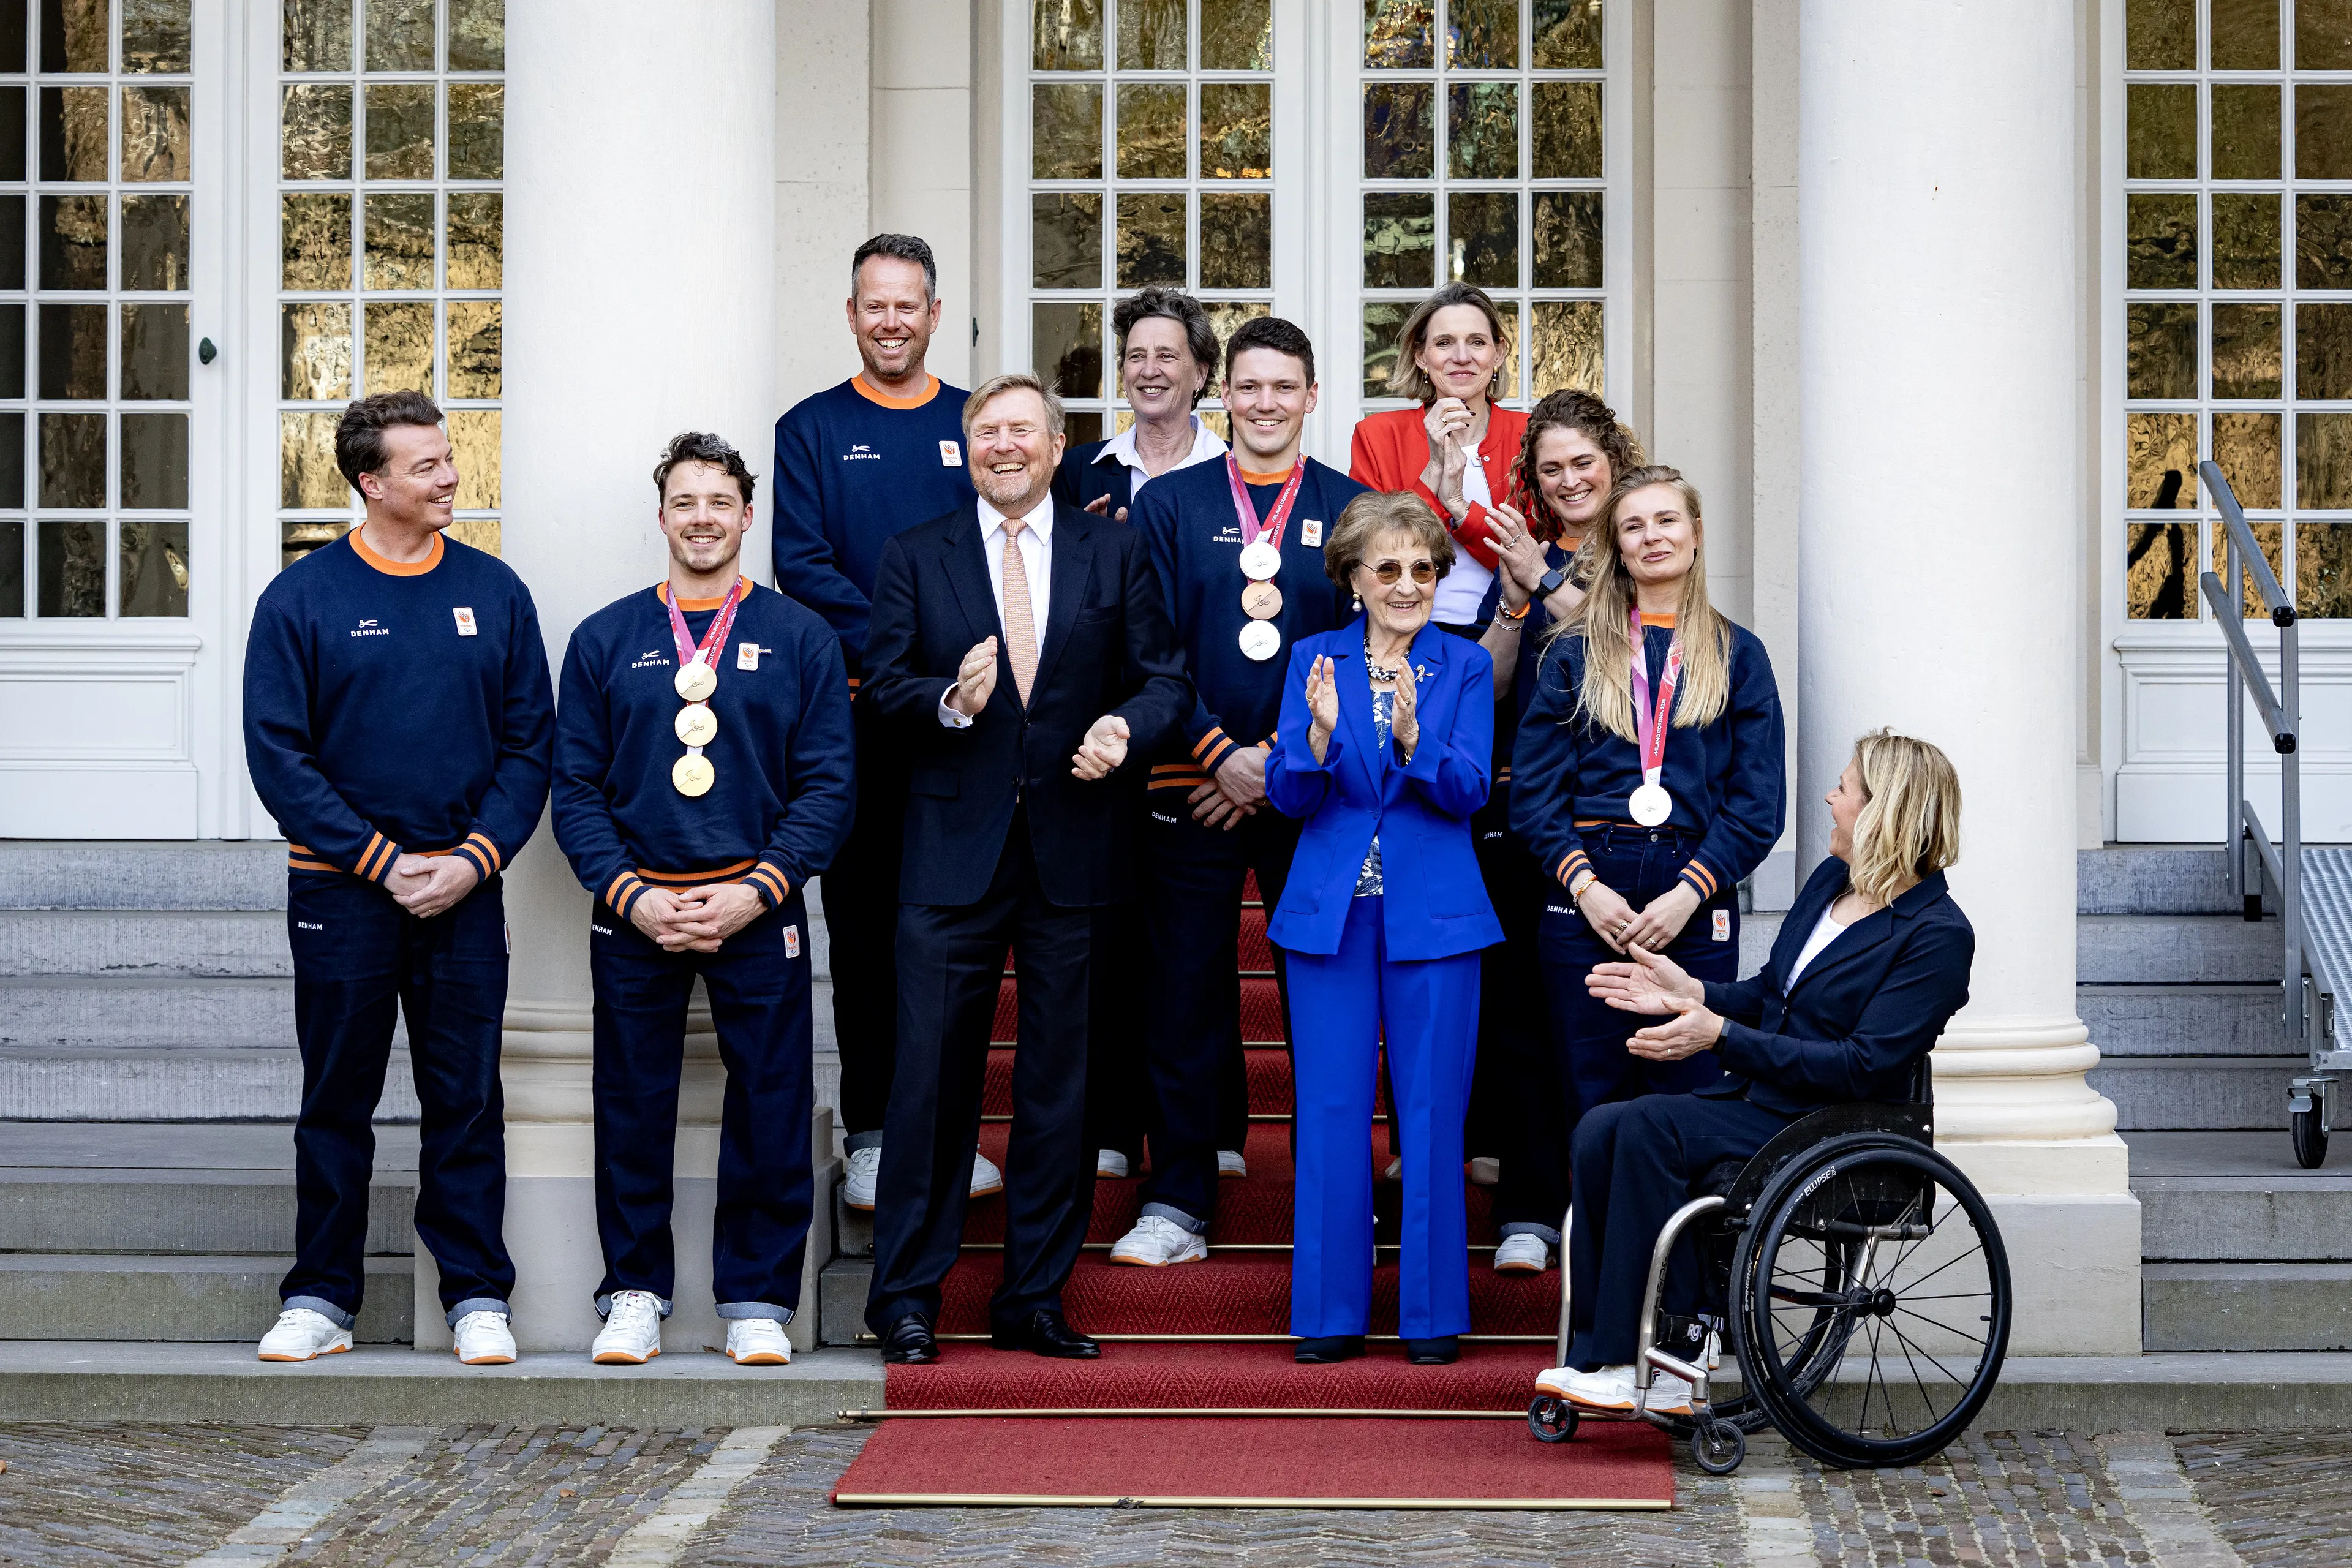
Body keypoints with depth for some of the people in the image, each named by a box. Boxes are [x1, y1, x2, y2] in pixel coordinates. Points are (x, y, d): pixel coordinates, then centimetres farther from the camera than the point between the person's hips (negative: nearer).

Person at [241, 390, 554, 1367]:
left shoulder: (493, 592, 5)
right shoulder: (302, 599, -2)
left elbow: (530, 743, 6)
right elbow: (277, 754, -5)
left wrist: (476, 858, -8)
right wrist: (381, 859, -11)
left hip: (465, 891, 2)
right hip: (341, 893, -1)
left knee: (467, 1103, 4)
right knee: (336, 1104, 6)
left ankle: (478, 1296, 11)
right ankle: (321, 1296, 14)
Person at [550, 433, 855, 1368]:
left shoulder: (800, 640, 6)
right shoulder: (604, 640, 8)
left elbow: (829, 788, 1)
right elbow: (575, 788, 5)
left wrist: (754, 892, -10)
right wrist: (631, 896, -8)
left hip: (759, 914, -1)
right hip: (634, 918, 1)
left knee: (769, 1112, 1)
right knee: (632, 1111, 4)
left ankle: (758, 1300, 11)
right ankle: (635, 1292, 16)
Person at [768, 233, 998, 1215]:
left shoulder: (978, 425, 12)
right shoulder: (813, 429, 5)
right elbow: (800, 564, -4)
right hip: (859, 715, -2)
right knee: (864, 921, 2)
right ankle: (870, 1134, 7)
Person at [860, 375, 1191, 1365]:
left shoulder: (1114, 554, 9)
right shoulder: (915, 558, 8)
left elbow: (1164, 679, 6)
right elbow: (885, 687, 2)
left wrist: (1126, 726, -15)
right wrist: (952, 701, -18)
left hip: (1073, 849, 1)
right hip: (955, 849, -1)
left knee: (1059, 1082, 5)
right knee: (934, 1073, -3)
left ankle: (1034, 1300, 14)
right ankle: (906, 1297, 6)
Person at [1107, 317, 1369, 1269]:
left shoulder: (1352, 510, 6)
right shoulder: (1169, 504, 6)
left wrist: (1279, 757, -7)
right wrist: (1220, 754, -10)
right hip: (1195, 788, 0)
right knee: (1185, 993, 2)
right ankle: (1179, 1201, 9)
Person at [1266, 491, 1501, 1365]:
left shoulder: (1465, 668, 5)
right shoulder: (1316, 660, 7)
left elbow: (1467, 793, -7)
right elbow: (1287, 796, 0)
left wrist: (1411, 737, -24)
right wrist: (1322, 734, -19)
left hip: (1432, 916, -1)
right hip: (1330, 913, 1)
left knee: (1432, 1113, 0)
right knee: (1331, 1112, 1)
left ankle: (1432, 1311, 9)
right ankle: (1330, 1312, 9)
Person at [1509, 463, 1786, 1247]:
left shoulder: (1736, 656, 10)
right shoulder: (1575, 653, 11)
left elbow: (1757, 801, 4)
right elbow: (1533, 787, 4)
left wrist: (1687, 893, -9)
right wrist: (1584, 884, -10)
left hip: (1694, 905, 0)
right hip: (1586, 896, 0)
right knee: (1591, 1101, 0)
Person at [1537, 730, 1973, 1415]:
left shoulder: (1938, 934, -12)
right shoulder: (1830, 881, 14)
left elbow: (1862, 1068, -19)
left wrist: (1720, 1036, -20)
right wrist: (1689, 993, 5)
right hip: (1758, 1101, 8)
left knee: (1648, 1125, -27)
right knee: (1600, 1131, -16)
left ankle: (1642, 1369, -21)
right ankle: (1600, 1358, -18)